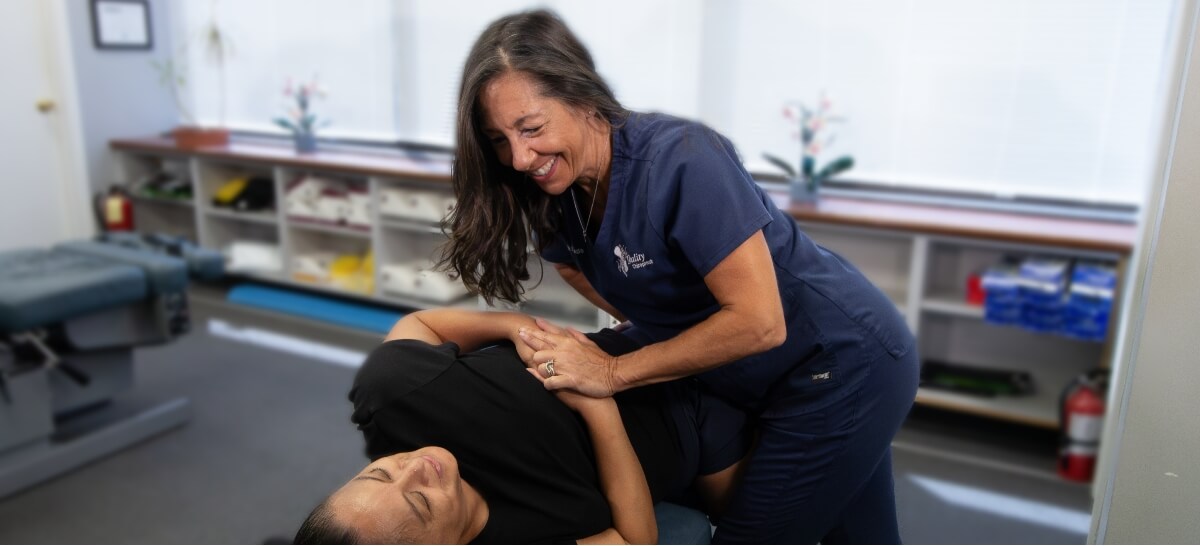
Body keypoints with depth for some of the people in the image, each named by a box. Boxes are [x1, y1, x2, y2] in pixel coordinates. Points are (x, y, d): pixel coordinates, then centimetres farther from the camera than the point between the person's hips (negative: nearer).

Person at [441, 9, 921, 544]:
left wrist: (613, 372, -27)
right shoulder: (560, 192, -6)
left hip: (846, 366, -7)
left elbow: (759, 322, -32)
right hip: (782, 385, 7)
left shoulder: (680, 161, -30)